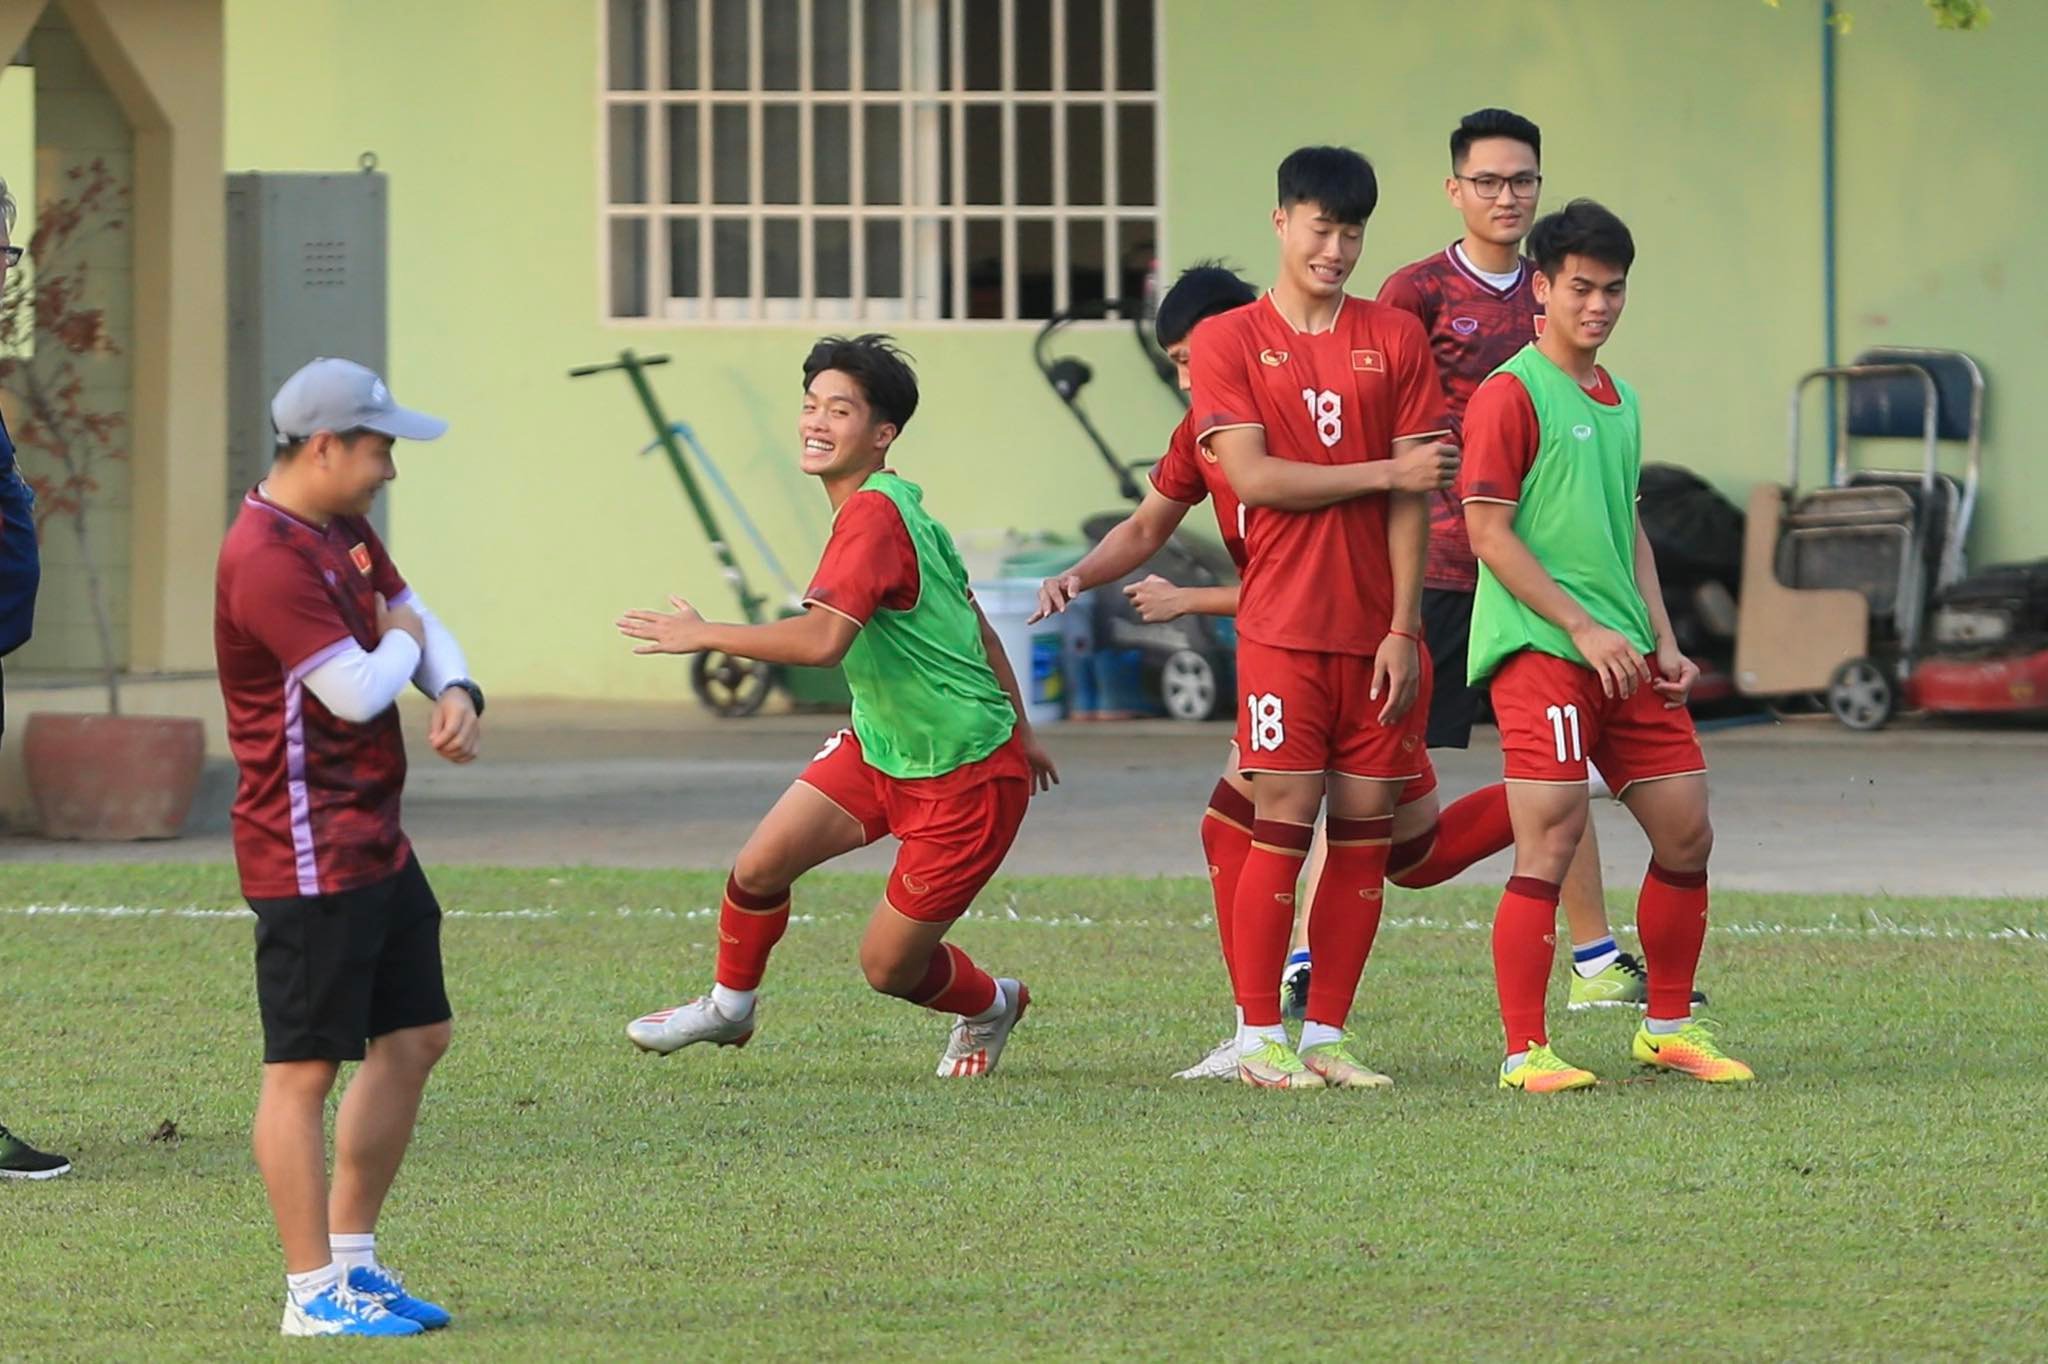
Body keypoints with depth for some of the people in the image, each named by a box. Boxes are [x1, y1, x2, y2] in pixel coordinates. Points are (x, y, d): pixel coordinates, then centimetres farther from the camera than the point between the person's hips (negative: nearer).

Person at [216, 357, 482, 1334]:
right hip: (308, 856, -11)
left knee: (415, 1037, 15)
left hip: (375, 843, 11)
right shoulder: (268, 557, -20)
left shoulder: (344, 533, 13)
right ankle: (313, 1290, -1)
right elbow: (357, 689, -24)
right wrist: (401, 640, -2)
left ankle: (353, 1257, 23)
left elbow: (414, 617, 20)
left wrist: (457, 693, -2)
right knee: (306, 1066, -5)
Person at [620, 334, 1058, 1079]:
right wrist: (1018, 731, 26)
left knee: (889, 967, 1)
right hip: (877, 747, 9)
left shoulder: (874, 516, -25)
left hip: (964, 779, -9)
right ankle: (728, 1007, 22)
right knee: (760, 866, -3)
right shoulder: (898, 507, 6)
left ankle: (991, 1005, 32)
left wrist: (702, 634, -29)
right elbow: (974, 624, 16)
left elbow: (823, 639, -39)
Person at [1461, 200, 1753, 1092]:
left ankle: (1669, 1026, 23)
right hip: (1538, 648, -8)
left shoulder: (1618, 401, 17)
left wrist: (1662, 642, 13)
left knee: (1686, 835, 9)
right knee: (1550, 845, -12)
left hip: (1624, 655, 8)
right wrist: (1585, 627, -16)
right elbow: (1488, 532, -13)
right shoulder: (1512, 394, -8)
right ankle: (1524, 1053, -8)